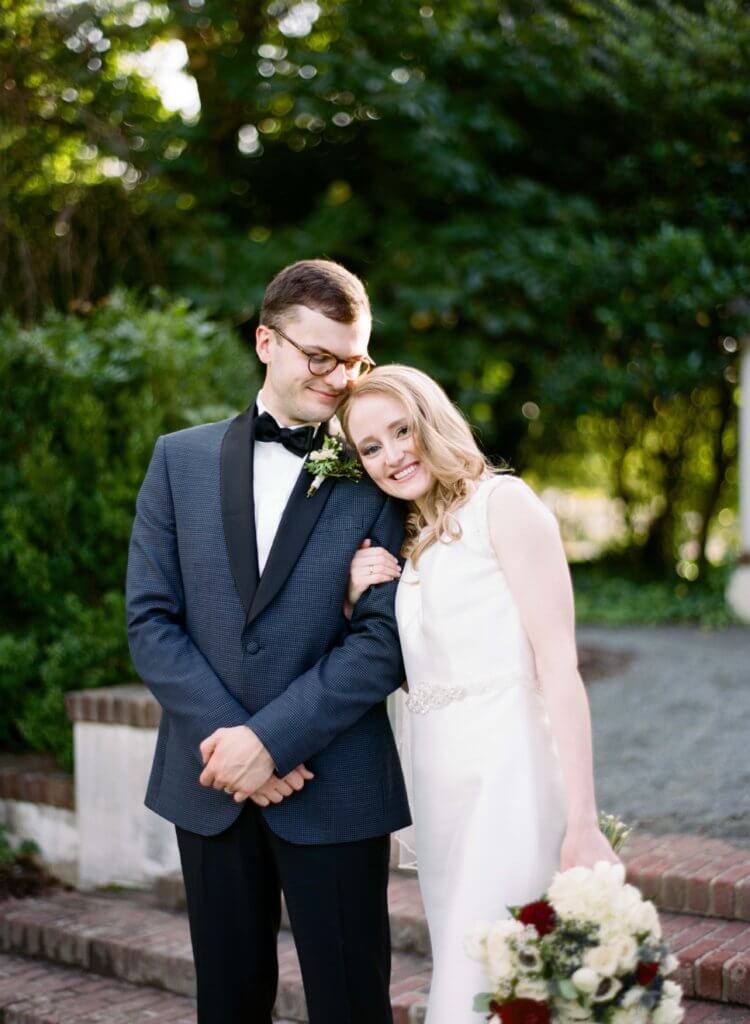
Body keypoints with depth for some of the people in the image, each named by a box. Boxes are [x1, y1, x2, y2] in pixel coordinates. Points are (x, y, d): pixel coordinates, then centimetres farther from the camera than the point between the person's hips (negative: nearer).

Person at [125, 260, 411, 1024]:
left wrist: (270, 739, -16)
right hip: (210, 787, 2)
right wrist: (226, 738, -11)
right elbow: (150, 620, 0)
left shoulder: (375, 477, -2)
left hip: (334, 791, -2)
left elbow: (382, 640, -9)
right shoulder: (181, 460, 5)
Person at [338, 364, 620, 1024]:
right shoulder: (411, 544, 18)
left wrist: (582, 821, -18)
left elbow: (558, 664, -12)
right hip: (441, 783, 8)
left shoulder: (502, 502, -5)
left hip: (509, 772, -8)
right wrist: (357, 602, 5)